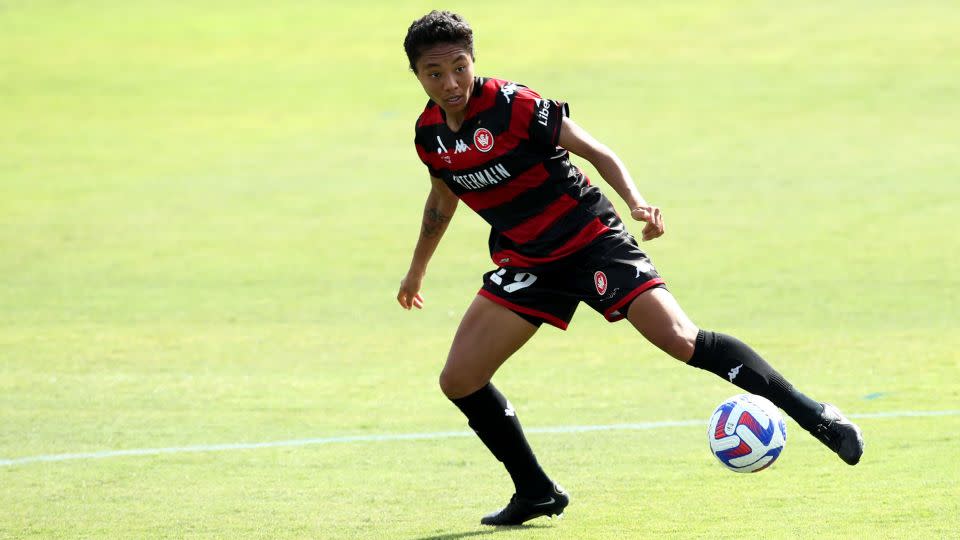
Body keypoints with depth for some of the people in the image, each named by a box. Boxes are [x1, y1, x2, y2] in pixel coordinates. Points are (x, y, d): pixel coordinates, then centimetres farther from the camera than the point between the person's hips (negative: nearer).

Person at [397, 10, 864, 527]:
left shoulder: (512, 106, -19)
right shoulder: (430, 134, 0)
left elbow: (595, 151, -14)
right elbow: (443, 197, 21)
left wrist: (635, 203, -31)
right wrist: (417, 270, 32)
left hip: (589, 238, -6)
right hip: (524, 263, 6)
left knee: (681, 340, -21)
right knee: (458, 380, -3)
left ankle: (812, 413, -14)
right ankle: (536, 493, 12)